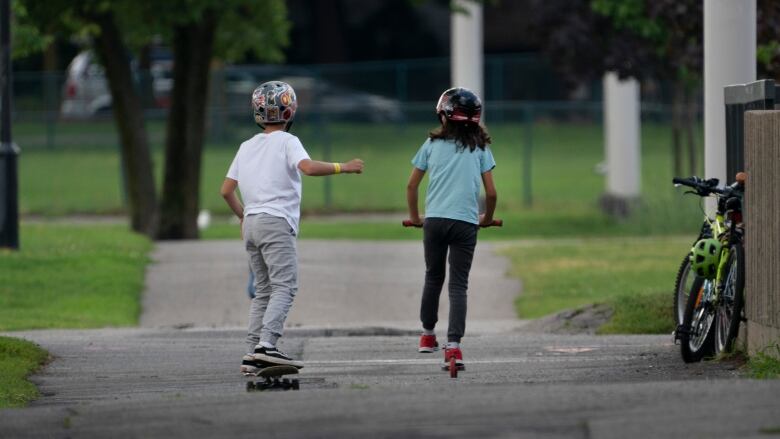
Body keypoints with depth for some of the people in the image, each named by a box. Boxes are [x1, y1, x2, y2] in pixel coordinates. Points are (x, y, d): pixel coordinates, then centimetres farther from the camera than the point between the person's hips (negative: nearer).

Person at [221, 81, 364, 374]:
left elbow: (226, 190, 18)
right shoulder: (286, 141, -2)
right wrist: (343, 168, -13)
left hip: (251, 223, 7)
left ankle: (252, 354, 5)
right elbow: (307, 167, -22)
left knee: (263, 291, 12)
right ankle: (266, 345, -30)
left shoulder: (247, 146, 18)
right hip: (276, 222, -7)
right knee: (284, 287, -13)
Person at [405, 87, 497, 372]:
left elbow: (411, 185, 9)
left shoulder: (432, 144, 8)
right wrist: (487, 218, 21)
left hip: (434, 220, 1)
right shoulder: (480, 148, 6)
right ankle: (453, 345, -13)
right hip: (466, 222, -1)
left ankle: (428, 335, 30)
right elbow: (491, 193, 3)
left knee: (433, 278, 19)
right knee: (458, 285, -1)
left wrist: (414, 216, 23)